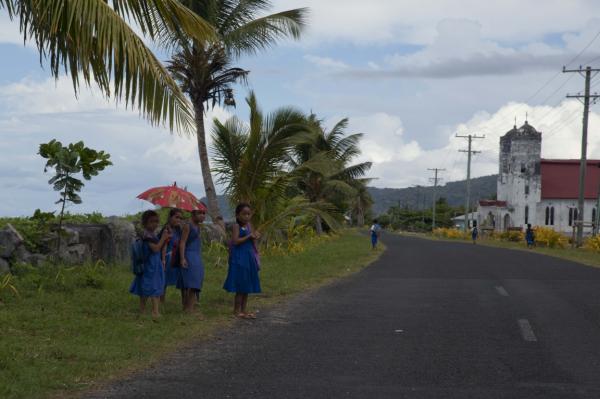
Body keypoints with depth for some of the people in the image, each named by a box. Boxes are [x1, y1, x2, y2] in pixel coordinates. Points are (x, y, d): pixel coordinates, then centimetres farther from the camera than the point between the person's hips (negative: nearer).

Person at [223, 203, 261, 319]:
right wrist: (249, 236, -18)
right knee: (240, 287, -4)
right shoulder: (237, 226, -10)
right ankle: (237, 310, 4)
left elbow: (253, 242, 13)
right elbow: (235, 241, -21)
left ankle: (244, 309, 18)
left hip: (249, 257, 7)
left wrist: (255, 237, -8)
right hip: (239, 258, -7)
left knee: (247, 285, 11)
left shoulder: (249, 226, 10)